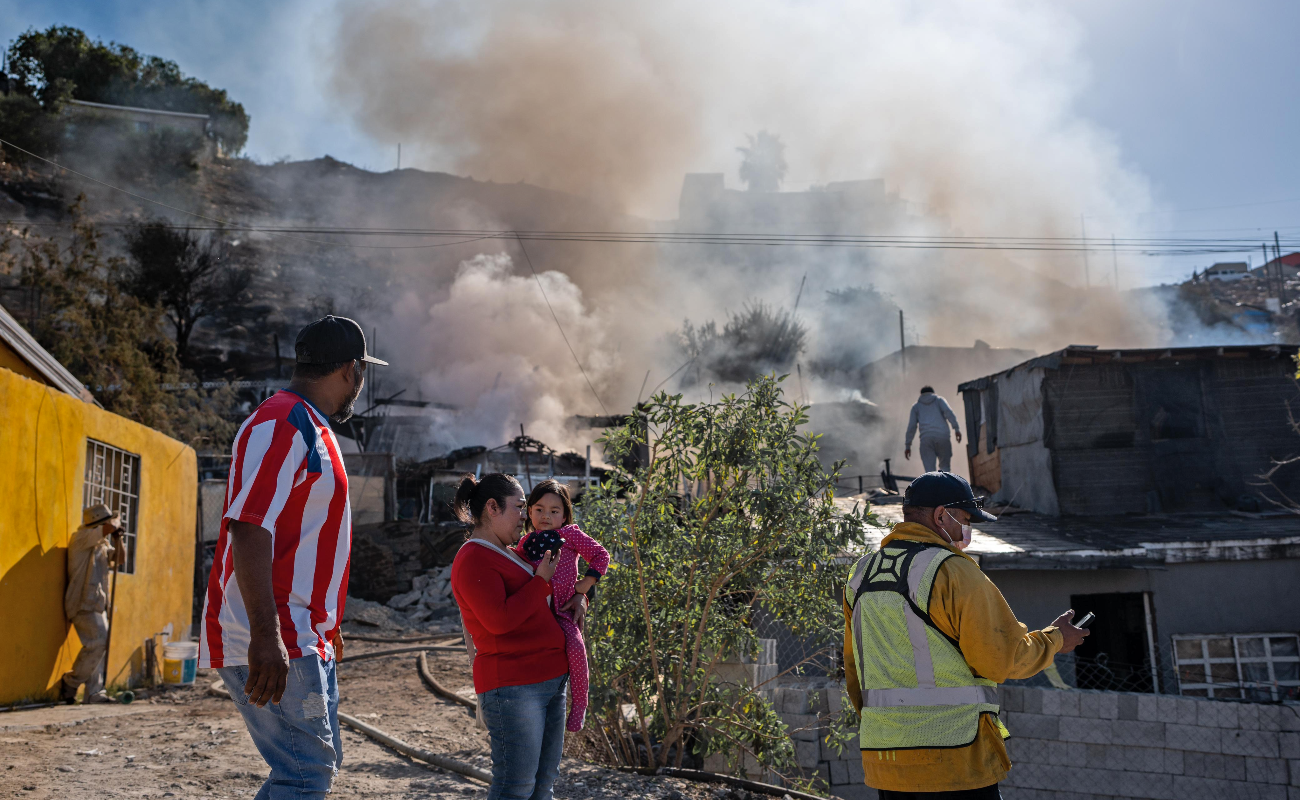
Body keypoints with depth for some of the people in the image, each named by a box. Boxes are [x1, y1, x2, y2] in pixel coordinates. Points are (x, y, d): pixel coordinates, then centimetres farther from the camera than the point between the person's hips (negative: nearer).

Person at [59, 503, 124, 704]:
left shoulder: (102, 544, 16)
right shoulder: (82, 537, -11)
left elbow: (117, 559, 22)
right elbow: (110, 526, -23)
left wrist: (117, 537, 8)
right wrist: (117, 519, -1)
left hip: (96, 604, 9)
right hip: (83, 603, -9)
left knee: (98, 646, 6)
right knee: (98, 643, -14)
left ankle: (95, 693, 8)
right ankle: (70, 683, -1)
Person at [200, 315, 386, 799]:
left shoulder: (312, 430, 19)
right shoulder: (282, 423, -14)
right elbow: (247, 528, -24)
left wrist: (325, 625, 27)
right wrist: (265, 635, -29)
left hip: (305, 643, 11)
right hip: (274, 646, -10)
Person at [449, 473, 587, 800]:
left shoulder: (511, 552, 18)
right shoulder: (474, 559, -12)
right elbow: (499, 620, -23)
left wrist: (578, 595, 10)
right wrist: (542, 580, -13)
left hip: (552, 679, 10)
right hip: (513, 686, -10)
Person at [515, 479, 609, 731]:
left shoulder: (570, 534, 4)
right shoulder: (525, 543, 14)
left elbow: (601, 555, 2)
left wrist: (585, 584, -5)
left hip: (563, 608, -3)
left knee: (575, 647, -28)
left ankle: (579, 704, -10)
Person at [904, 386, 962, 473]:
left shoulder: (916, 406, 24)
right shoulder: (939, 400, 23)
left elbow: (911, 426, 13)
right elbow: (948, 412, 1)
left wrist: (907, 445, 15)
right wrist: (957, 429, -6)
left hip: (926, 438, 0)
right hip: (942, 436, 0)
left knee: (930, 471, -6)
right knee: (945, 467, 9)